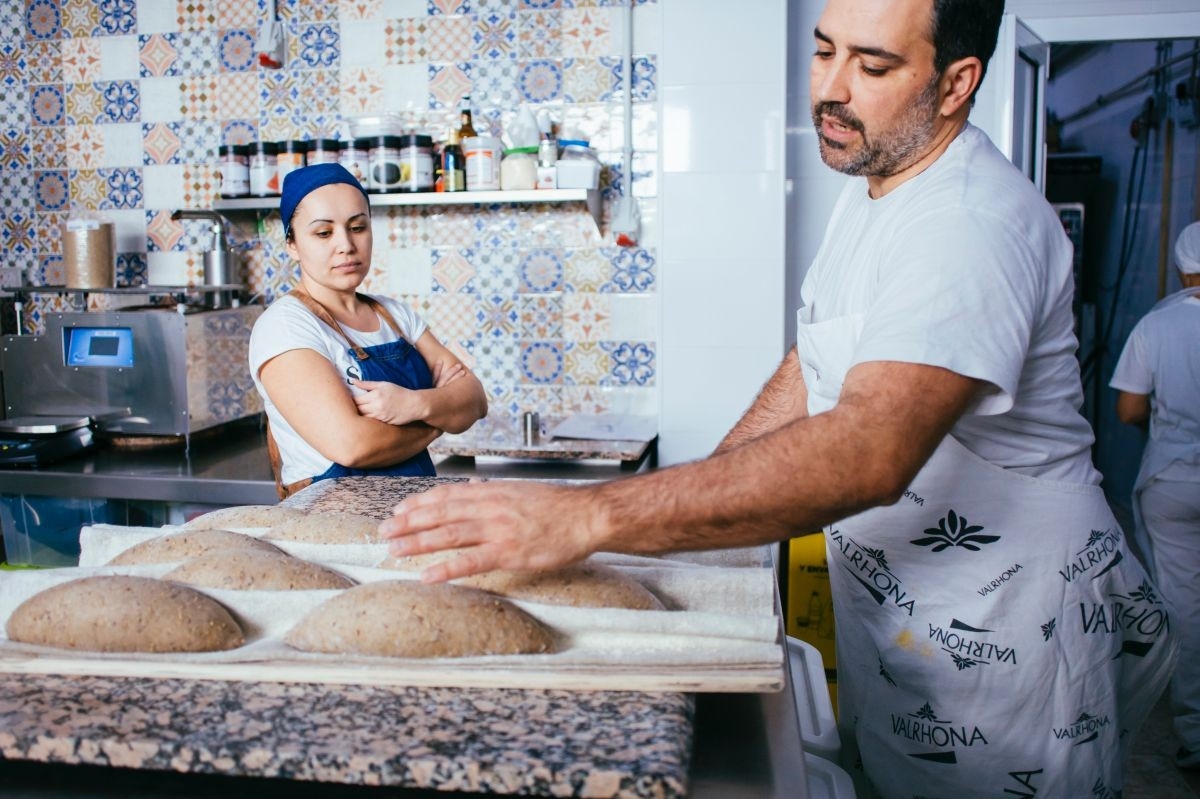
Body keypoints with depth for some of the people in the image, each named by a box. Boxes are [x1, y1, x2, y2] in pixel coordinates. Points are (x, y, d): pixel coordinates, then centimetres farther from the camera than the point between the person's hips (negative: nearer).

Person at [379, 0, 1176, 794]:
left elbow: (869, 453, -42)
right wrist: (705, 489, -2)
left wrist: (591, 516, -48)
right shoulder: (871, 185, 4)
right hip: (892, 596, 8)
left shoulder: (973, 223, -28)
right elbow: (815, 366, 11)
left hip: (1001, 625, -8)